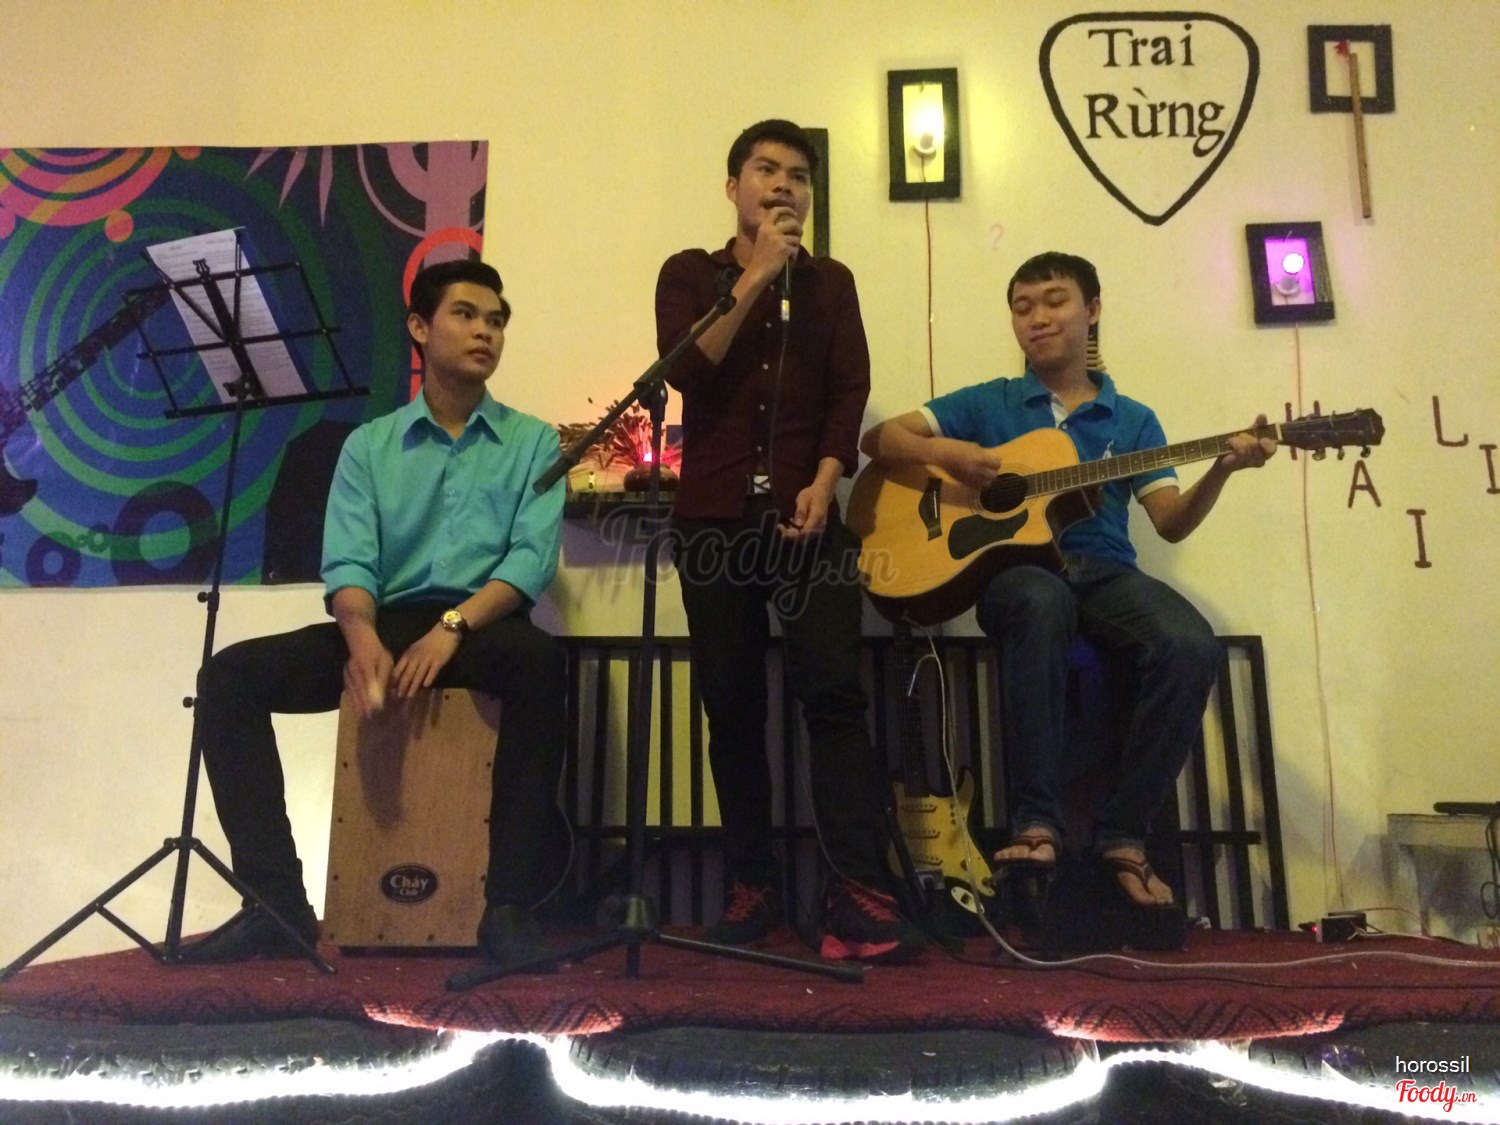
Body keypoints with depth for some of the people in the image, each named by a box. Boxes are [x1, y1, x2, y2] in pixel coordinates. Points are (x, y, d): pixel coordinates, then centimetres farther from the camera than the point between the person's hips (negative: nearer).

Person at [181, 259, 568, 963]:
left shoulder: (533, 443, 11)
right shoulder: (368, 446, 15)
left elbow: (531, 559, -4)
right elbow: (347, 563, 1)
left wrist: (452, 627, -22)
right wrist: (364, 638, -22)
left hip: (483, 626, -2)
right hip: (384, 625, 3)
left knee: (540, 658, -37)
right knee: (231, 674, -17)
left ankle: (509, 905, -29)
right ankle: (277, 903, -15)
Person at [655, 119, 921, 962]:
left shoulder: (831, 282, 16)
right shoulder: (691, 273, 11)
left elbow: (850, 390, 4)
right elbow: (686, 370, -8)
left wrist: (824, 483, -10)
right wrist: (756, 276, -7)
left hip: (807, 514, 0)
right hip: (715, 516, 0)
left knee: (835, 691, -12)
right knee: (734, 705, 3)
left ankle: (858, 891, -12)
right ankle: (753, 884, 12)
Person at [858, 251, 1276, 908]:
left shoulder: (1132, 420, 19)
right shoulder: (988, 403, 16)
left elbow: (1171, 523, 9)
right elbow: (878, 439, 10)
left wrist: (1221, 470, -10)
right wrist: (945, 451, -10)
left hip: (1104, 571, 2)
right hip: (1011, 565, -2)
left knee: (1192, 646, -30)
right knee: (1043, 602, -40)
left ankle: (1121, 833, -15)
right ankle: (1034, 822, -32)